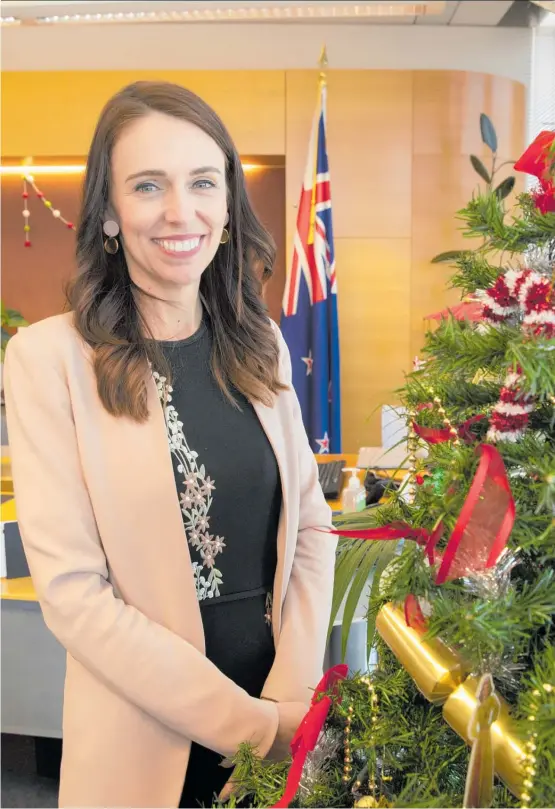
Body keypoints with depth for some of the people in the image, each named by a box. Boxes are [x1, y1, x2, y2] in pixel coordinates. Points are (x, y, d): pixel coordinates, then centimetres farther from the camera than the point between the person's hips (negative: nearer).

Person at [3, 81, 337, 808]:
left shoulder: (259, 345, 1)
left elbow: (311, 522, 2)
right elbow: (72, 591, -16)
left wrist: (291, 696, -10)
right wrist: (252, 724, -16)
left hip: (283, 716, 4)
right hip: (146, 736, -3)